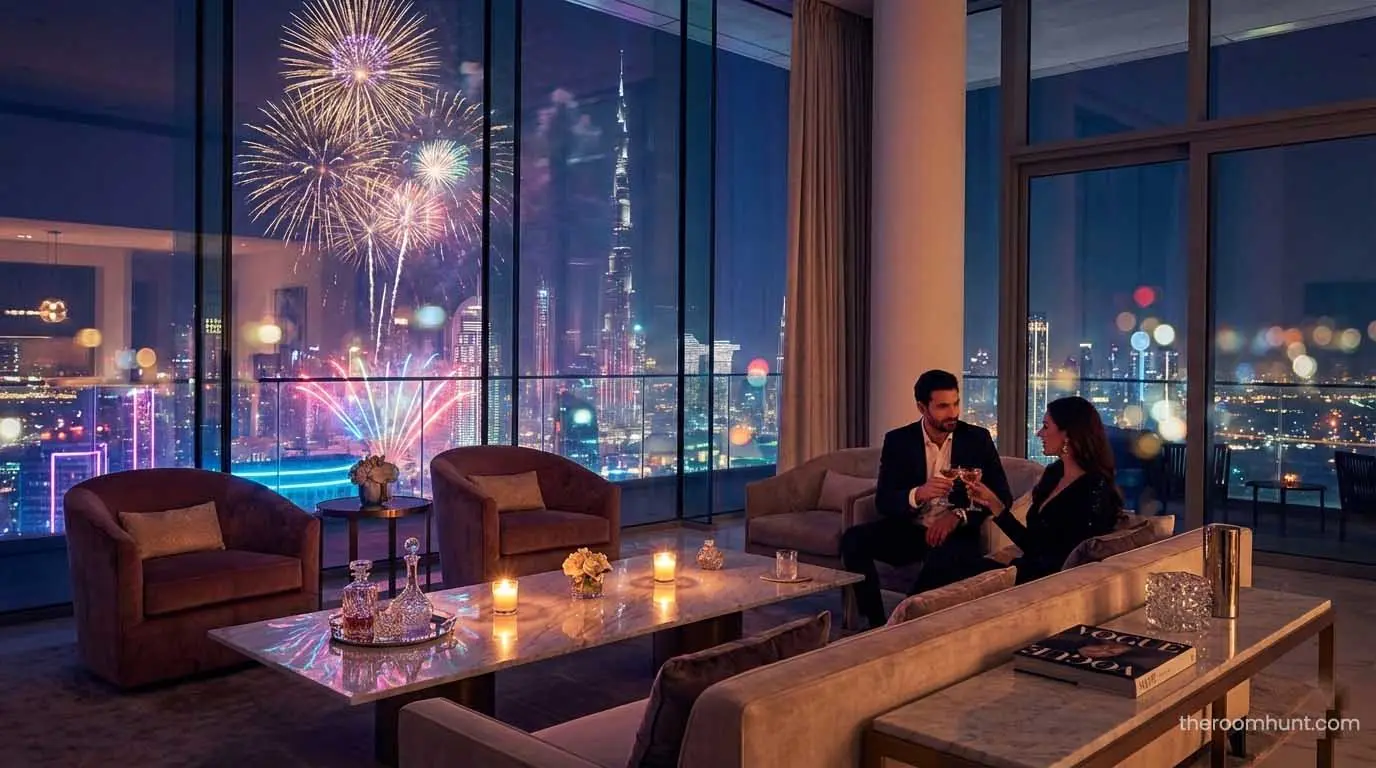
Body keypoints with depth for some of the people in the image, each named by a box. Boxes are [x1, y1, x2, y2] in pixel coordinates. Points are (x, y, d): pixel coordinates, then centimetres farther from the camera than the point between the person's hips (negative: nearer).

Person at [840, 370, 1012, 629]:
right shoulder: (898, 441, 2)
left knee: (945, 557, -37)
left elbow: (1002, 496, -1)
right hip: (908, 529, 2)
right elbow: (883, 501, -5)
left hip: (956, 532, -1)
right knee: (852, 540, -24)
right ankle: (876, 625, -17)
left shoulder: (978, 439, 2)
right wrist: (917, 494, -27)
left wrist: (959, 515, -18)